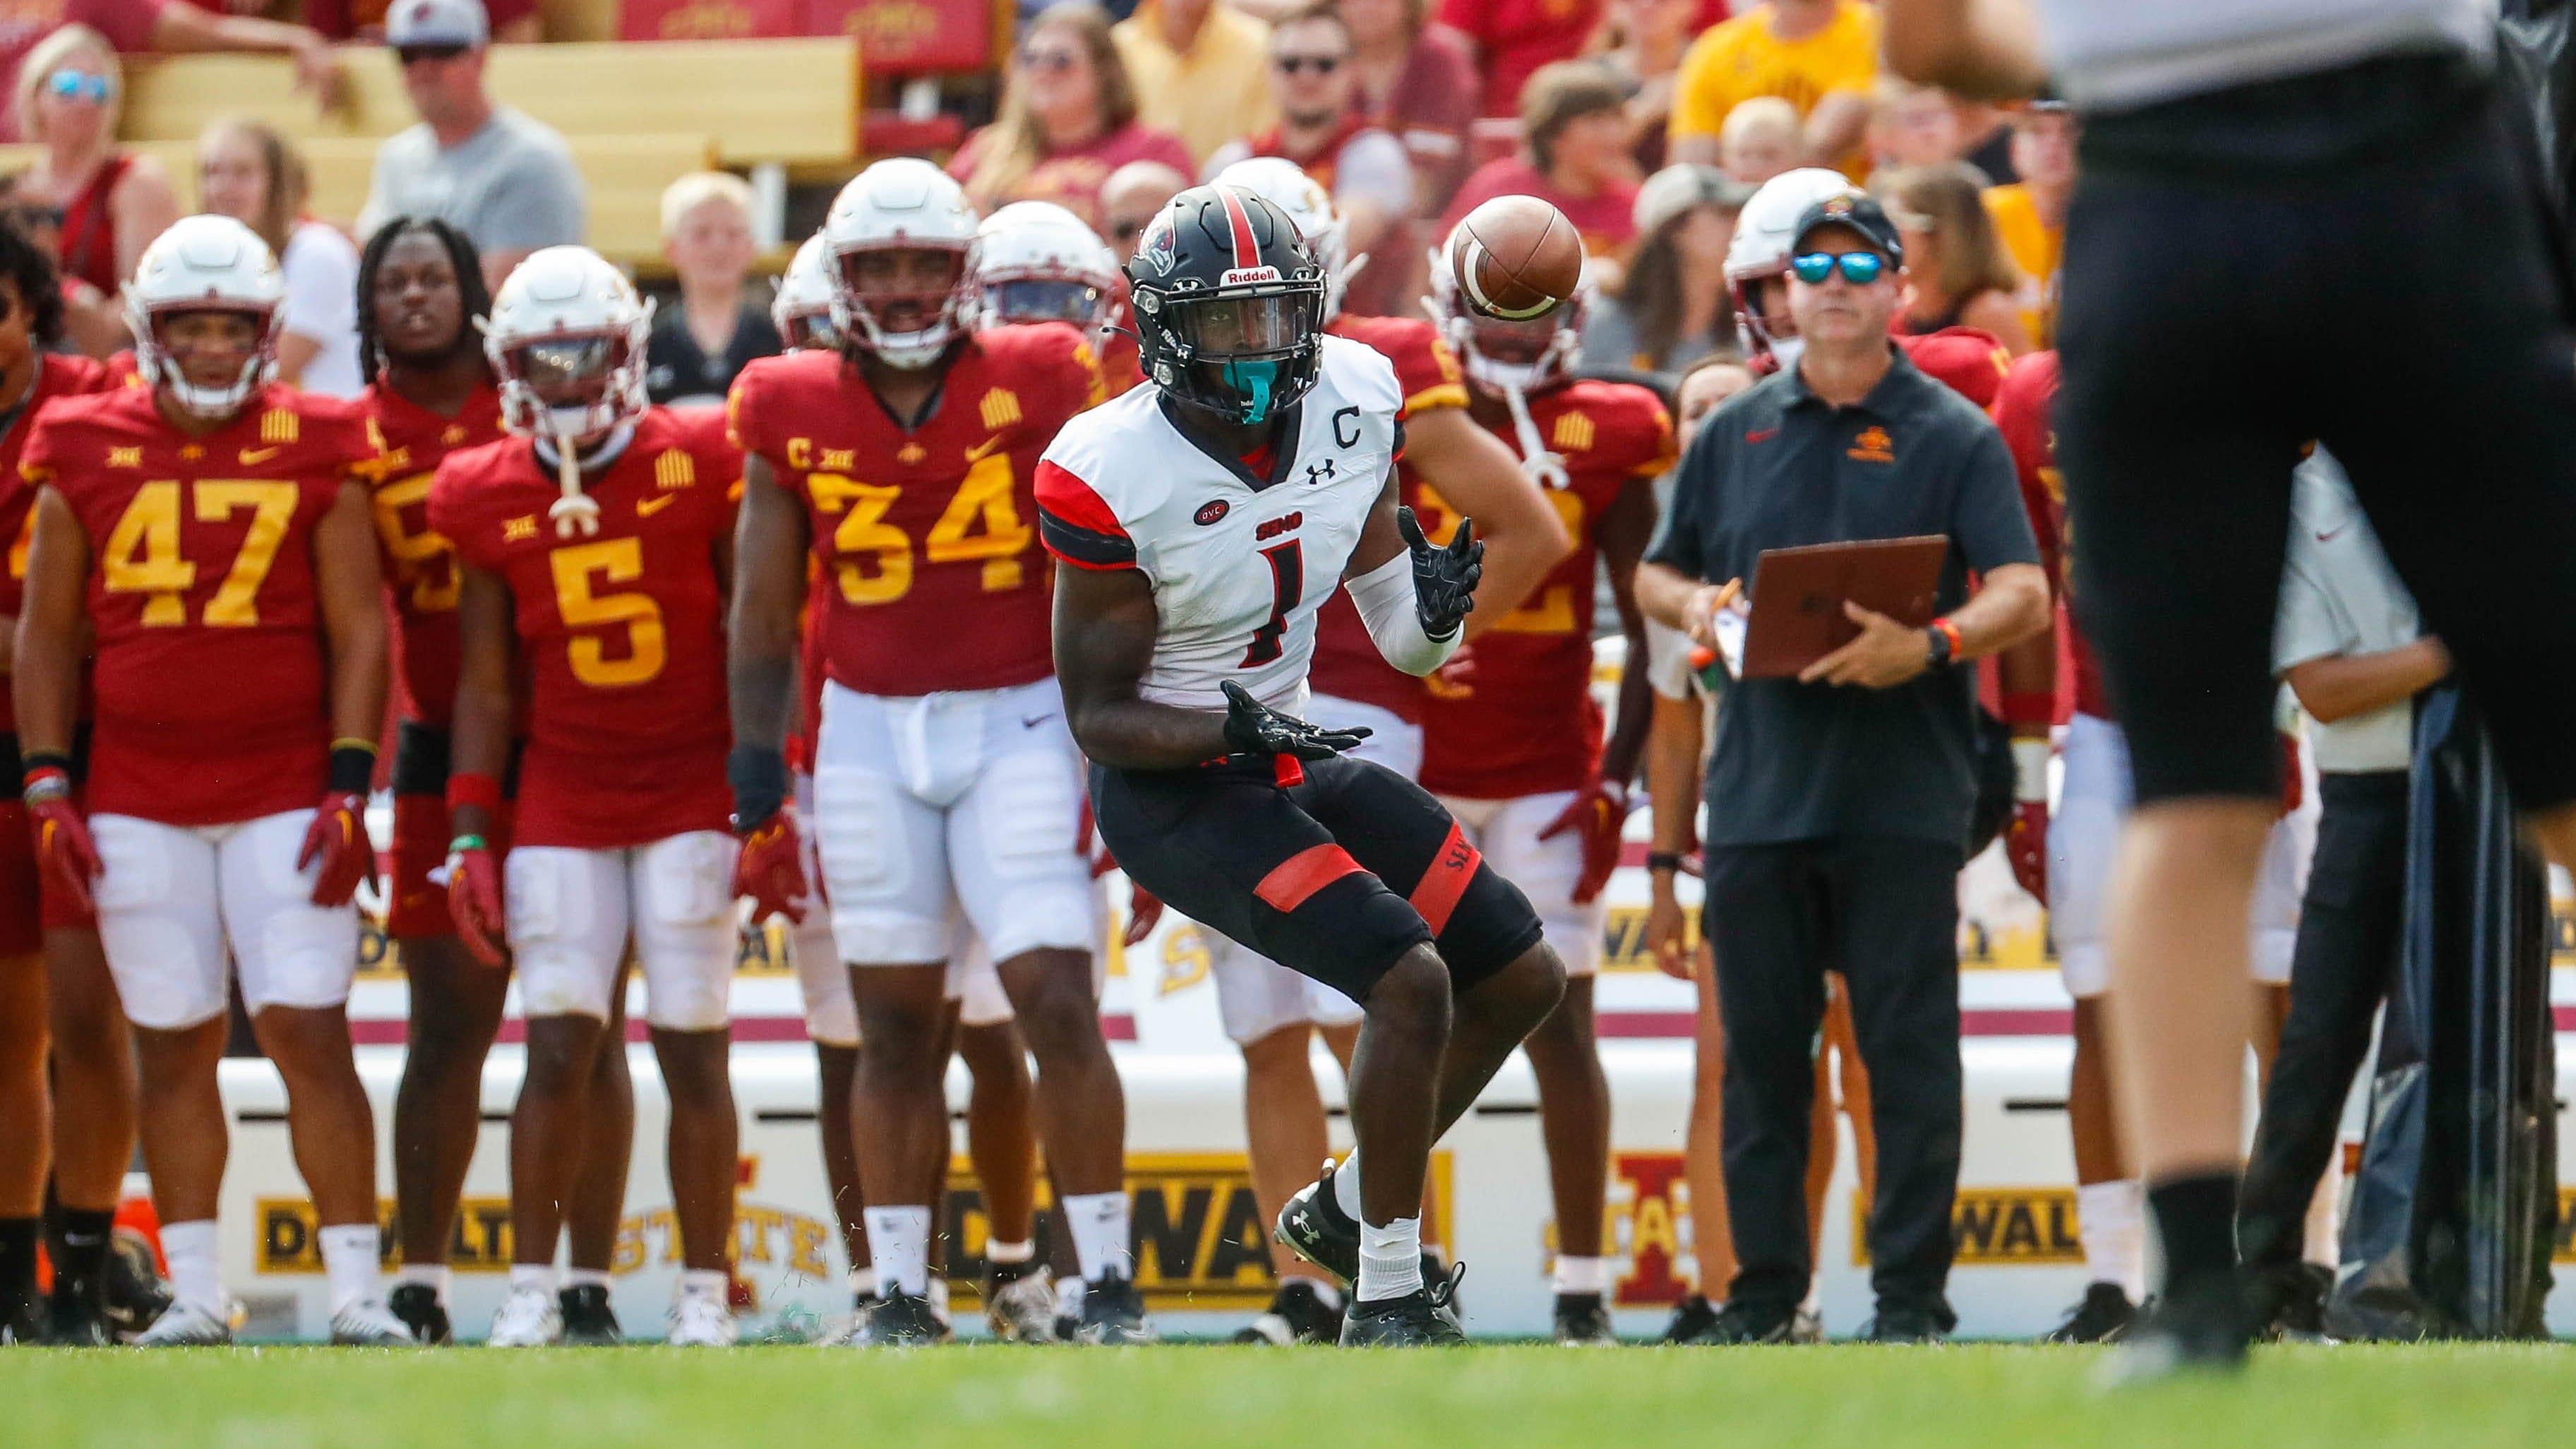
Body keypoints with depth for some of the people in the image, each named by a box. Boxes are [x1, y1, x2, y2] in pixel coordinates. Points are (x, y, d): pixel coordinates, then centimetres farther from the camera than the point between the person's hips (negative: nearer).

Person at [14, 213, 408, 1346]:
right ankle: (194, 1293, 9)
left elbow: (357, 633, 2)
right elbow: (49, 635, 10)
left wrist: (348, 788, -6)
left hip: (285, 791, -2)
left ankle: (355, 1288, -3)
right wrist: (47, 785, 2)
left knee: (309, 1032, -7)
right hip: (139, 800, 2)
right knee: (174, 1043, 3)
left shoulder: (318, 458, 1)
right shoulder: (87, 457, 5)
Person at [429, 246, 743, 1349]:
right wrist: (468, 837, 3)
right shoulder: (488, 497, 4)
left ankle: (705, 1292, 6)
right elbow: (485, 684, 8)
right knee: (560, 1048, -7)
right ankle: (531, 1289, 1)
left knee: (692, 1050, -3)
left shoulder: (697, 470, -3)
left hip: (693, 798, -2)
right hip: (562, 803, 2)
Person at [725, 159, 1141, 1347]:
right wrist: (758, 795, 5)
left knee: (1058, 1005, -10)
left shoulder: (1037, 386, -5)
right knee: (895, 1029, 6)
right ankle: (899, 1295, 12)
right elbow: (763, 621, 7)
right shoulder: (794, 414, 1)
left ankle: (1108, 1282, -3)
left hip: (1019, 723, -2)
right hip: (868, 733, 2)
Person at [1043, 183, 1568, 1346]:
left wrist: (1439, 608, -17)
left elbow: (1404, 647, 6)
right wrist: (1230, 729, -32)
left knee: (1522, 978, 7)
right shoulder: (1115, 477, -22)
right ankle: (1387, 1303, -10)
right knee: (1409, 979, -22)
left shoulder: (1351, 405, -5)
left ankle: (1348, 1208, 25)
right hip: (1171, 791, -8)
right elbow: (1097, 716, -15)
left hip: (1296, 759, 8)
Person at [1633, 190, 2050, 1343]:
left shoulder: (1952, 436, 2)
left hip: (1902, 800, -3)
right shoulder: (1733, 434, 14)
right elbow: (1655, 573, 21)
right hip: (1758, 792, 4)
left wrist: (1928, 646, -24)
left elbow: (2023, 596, -6)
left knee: (1908, 1050, -3)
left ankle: (1911, 1294, 0)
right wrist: (1692, 607, -3)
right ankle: (1763, 1291, 13)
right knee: (1761, 1050, 6)